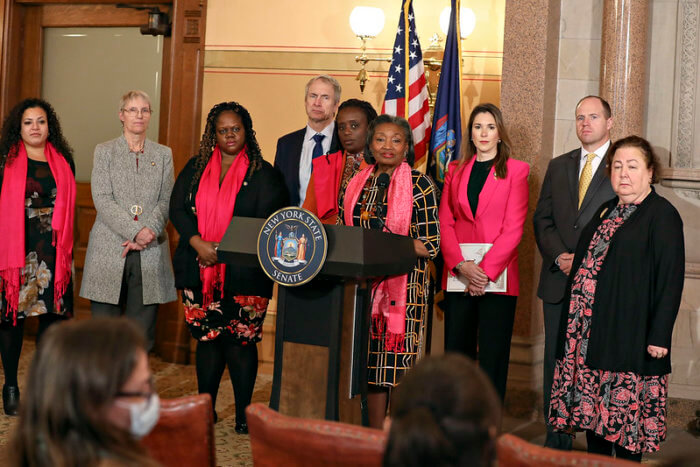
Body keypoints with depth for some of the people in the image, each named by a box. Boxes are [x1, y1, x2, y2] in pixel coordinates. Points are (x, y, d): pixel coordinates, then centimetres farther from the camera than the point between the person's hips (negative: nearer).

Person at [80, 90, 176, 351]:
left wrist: (149, 231, -12)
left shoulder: (163, 154, 13)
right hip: (109, 249, -1)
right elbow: (102, 200, -3)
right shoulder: (104, 151, 8)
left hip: (150, 252, 2)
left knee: (142, 334, 1)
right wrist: (135, 231, -14)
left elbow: (166, 201, 6)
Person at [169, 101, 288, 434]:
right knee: (207, 338, 9)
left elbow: (269, 222, -6)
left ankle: (243, 413, 7)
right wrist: (198, 243, -12)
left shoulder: (263, 174, 1)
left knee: (241, 341, -2)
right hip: (200, 270, 3)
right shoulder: (196, 168, 11)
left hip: (243, 273, -3)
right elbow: (177, 209, 5)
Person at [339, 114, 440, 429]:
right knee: (371, 358, 6)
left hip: (404, 283, -5)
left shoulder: (420, 185, -3)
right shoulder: (359, 183, 12)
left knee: (399, 358, -6)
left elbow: (430, 245, -8)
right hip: (364, 282, 5)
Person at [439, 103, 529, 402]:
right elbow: (445, 222, 7)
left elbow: (514, 228, -4)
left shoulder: (516, 170, 4)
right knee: (456, 353, 4)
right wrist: (461, 265, -9)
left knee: (492, 356, -3)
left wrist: (486, 270, -13)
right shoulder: (455, 170, 15)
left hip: (497, 276, -3)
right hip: (458, 275, 3)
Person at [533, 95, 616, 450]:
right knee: (556, 362, 7)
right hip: (559, 282, 4)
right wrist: (559, 256, -6)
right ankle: (556, 440, 16)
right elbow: (542, 219, 11)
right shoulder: (558, 166, 15)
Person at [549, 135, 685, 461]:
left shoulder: (662, 215, -7)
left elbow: (670, 278, -13)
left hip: (629, 334, -7)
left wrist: (659, 336, -17)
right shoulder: (606, 212, 17)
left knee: (626, 410, -2)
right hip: (588, 331, 7)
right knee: (592, 406, 11)